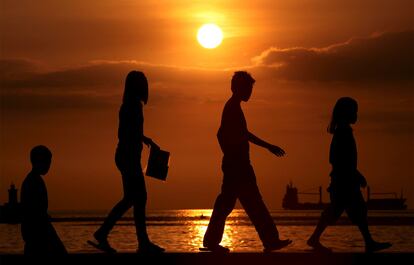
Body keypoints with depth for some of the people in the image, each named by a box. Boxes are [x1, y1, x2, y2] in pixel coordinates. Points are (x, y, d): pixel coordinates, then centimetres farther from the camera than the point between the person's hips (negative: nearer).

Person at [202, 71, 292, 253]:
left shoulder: (233, 108, 19)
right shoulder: (232, 108, -12)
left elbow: (244, 134, 28)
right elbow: (222, 134, -24)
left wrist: (268, 146, 31)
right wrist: (232, 159, -21)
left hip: (237, 166, 10)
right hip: (236, 166, -10)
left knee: (225, 203, 9)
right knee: (253, 204, -7)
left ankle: (211, 241, 9)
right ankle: (271, 241, -4)